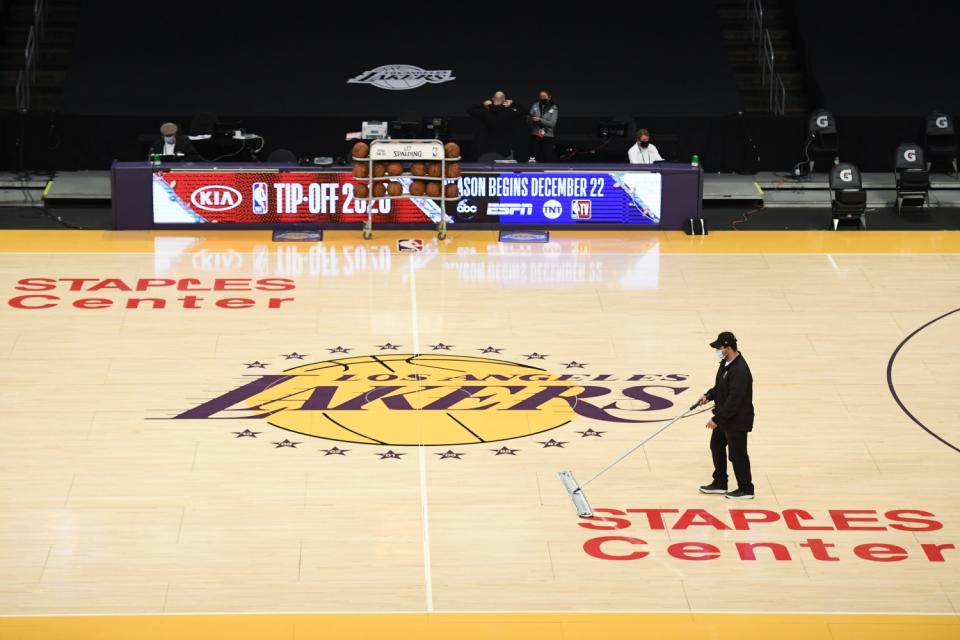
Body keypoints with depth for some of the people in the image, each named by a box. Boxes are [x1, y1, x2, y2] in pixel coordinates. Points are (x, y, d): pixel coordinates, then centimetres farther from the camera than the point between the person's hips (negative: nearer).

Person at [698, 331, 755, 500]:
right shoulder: (726, 363, 2)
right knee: (716, 446, 20)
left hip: (737, 420, -10)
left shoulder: (740, 371, -29)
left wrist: (717, 419, -25)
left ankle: (745, 489, 19)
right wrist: (709, 396, -1)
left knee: (737, 454, 3)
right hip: (724, 417, 10)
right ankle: (719, 484, 35)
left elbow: (734, 400, -29)